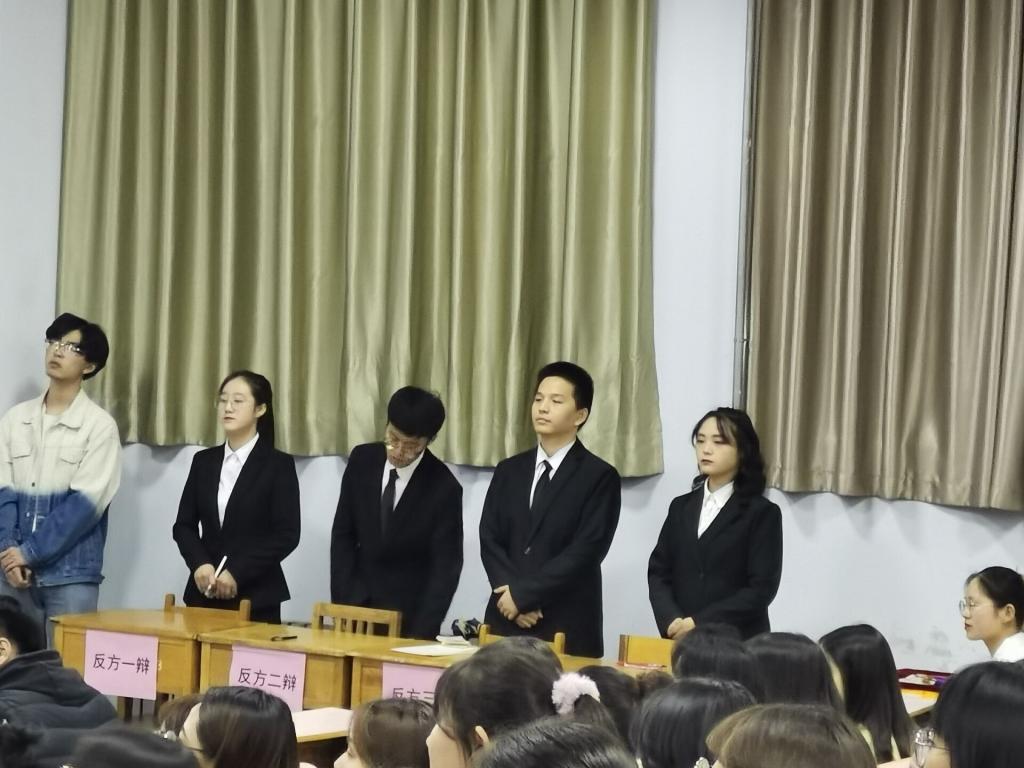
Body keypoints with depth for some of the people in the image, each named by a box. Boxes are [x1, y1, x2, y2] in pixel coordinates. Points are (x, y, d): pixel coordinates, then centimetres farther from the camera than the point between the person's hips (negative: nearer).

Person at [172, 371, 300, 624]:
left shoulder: (279, 465, -1)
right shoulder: (204, 461, 13)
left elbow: (287, 535, -7)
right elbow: (184, 525, 10)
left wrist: (237, 573, -14)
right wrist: (200, 565, -9)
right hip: (205, 594, 4)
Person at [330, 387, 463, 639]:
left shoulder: (444, 488, -14)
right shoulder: (362, 461, -3)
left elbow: (446, 568, -13)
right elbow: (343, 535, 3)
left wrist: (421, 634, -20)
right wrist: (342, 605, -5)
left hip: (408, 617, -3)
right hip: (358, 603, 3)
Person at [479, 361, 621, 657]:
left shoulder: (600, 477, -2)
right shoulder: (509, 471, 14)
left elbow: (586, 551, -11)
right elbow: (489, 539, 7)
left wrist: (524, 594, -12)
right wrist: (511, 594, -9)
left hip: (566, 628, -4)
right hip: (505, 621, 4)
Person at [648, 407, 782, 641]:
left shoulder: (762, 512, -1)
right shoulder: (681, 507, 14)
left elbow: (762, 588, -9)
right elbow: (658, 572, 9)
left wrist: (700, 623, -16)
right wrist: (671, 621, -10)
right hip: (681, 641, 4)